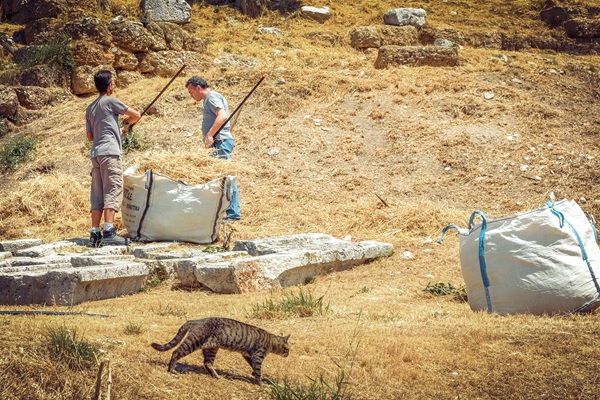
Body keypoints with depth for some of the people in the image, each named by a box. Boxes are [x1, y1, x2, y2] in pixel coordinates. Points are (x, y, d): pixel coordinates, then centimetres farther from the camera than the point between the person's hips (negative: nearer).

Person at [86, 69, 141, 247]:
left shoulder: (90, 108, 20)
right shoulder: (110, 101, -1)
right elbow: (136, 115, 0)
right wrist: (127, 122, 22)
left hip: (95, 153, 7)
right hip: (110, 152, -7)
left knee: (97, 195, 6)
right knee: (113, 192, -11)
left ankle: (95, 234, 2)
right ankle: (109, 232, -21)